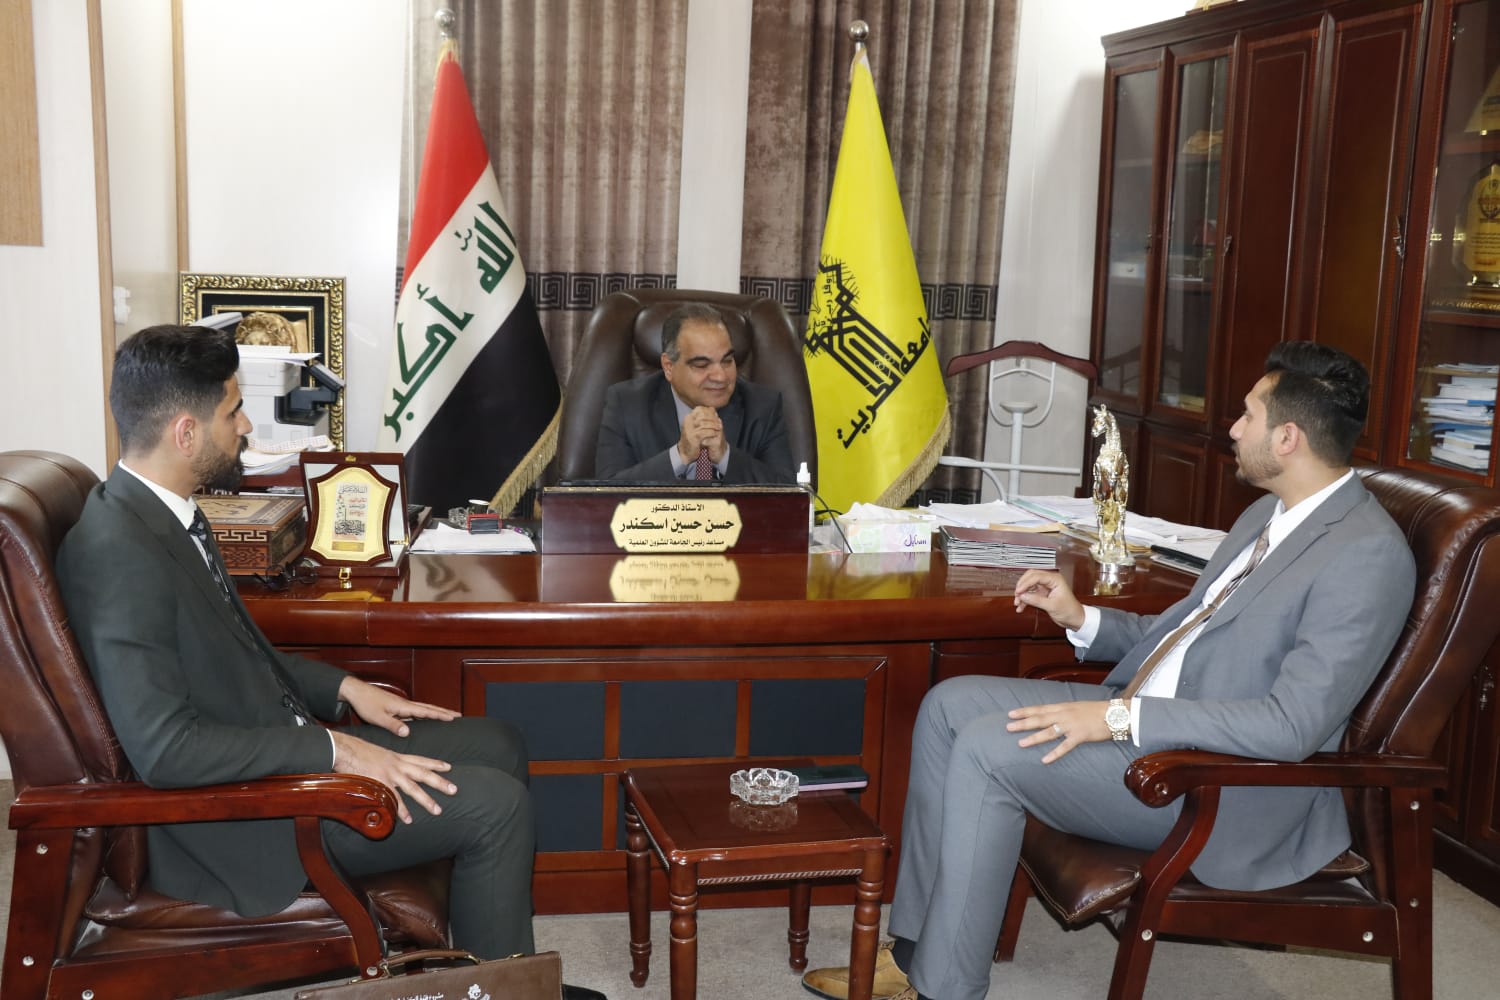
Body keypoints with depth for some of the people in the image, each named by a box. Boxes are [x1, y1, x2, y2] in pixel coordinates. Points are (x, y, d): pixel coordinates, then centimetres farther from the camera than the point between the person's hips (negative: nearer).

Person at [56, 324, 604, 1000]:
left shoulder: (162, 515, 6)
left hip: (278, 751, 10)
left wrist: (345, 689, 7)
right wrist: (334, 750, -25)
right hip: (233, 818, -10)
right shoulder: (119, 552, -25)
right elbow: (164, 747, -30)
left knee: (497, 745, 11)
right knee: (496, 803, -14)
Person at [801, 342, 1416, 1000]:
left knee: (986, 747, -22)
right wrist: (1081, 620, 6)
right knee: (949, 705, 0)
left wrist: (1120, 717, -25)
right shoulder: (1269, 514, 12)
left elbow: (1294, 725, -25)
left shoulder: (1369, 554, -18)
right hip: (1140, 712, 10)